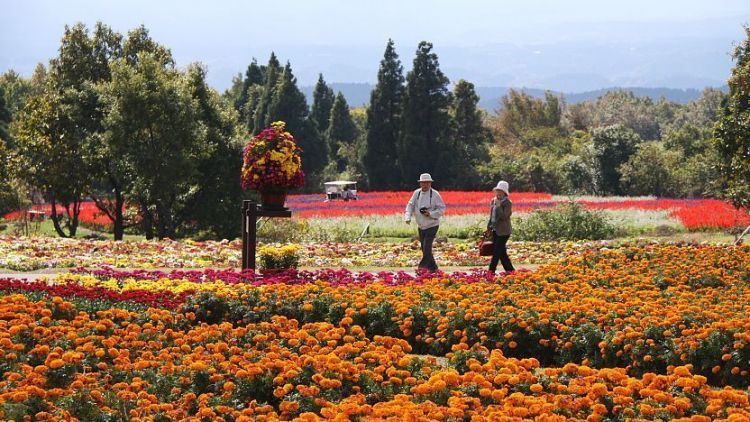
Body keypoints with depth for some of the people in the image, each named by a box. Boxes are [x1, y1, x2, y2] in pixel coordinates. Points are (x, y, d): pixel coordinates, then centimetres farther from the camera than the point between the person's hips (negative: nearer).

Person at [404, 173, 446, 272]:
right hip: (421, 226, 5)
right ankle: (433, 267, 23)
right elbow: (410, 205, -1)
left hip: (432, 225, -5)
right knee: (424, 248, 11)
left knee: (427, 247, -15)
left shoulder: (435, 194, -11)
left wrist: (430, 214, -21)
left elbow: (442, 209, -7)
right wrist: (408, 217, -18)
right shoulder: (417, 193, 1)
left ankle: (423, 266, -10)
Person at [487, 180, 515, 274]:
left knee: (496, 252, -8)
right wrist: (489, 227, 18)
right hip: (495, 231, 8)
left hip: (503, 232, -8)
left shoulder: (507, 203, -11)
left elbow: (504, 216, -21)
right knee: (502, 253, 10)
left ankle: (491, 272, -7)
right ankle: (510, 270, 18)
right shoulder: (493, 201, 10)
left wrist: (498, 206, -23)